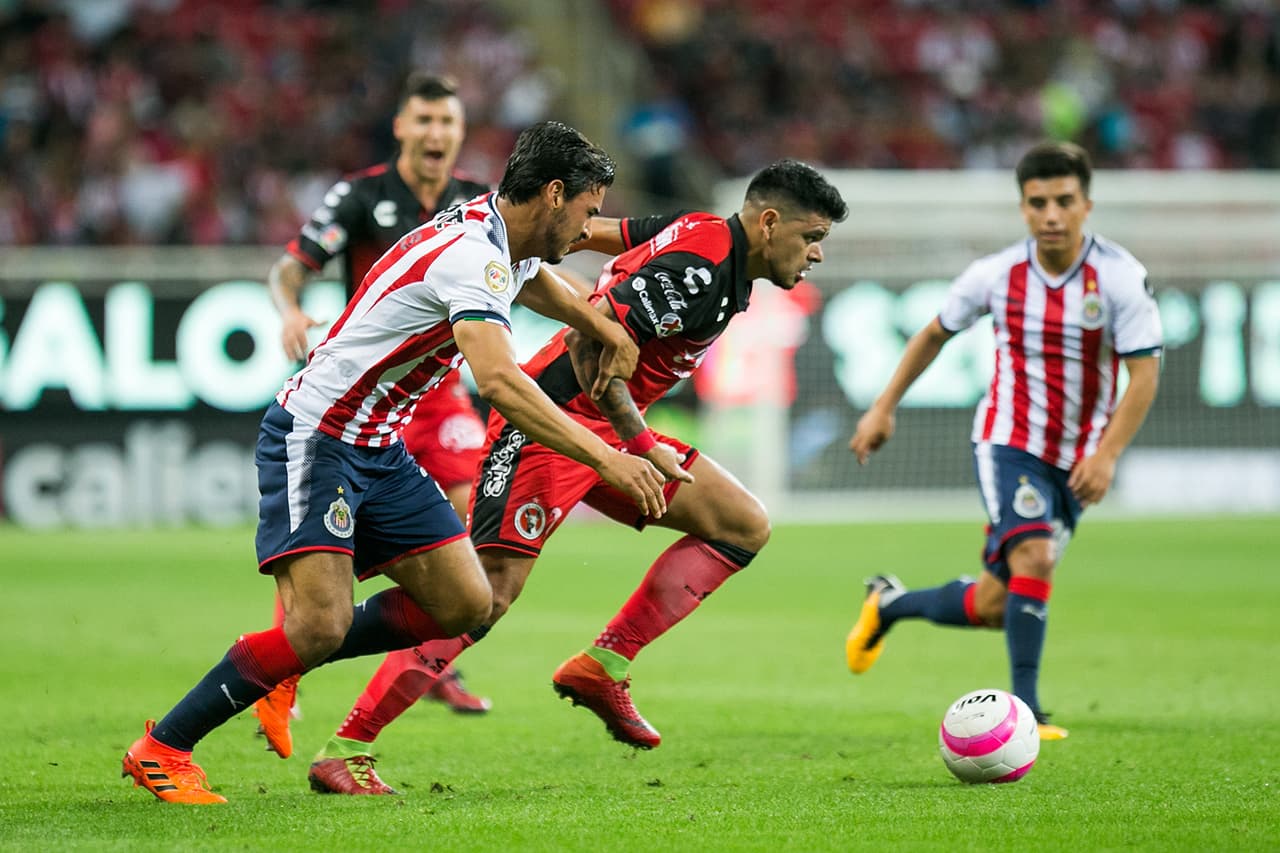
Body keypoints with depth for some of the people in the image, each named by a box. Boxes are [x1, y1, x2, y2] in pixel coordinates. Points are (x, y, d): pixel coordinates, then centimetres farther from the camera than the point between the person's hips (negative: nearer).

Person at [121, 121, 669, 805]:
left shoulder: (500, 236, 7)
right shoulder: (471, 258, -24)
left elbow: (533, 279, 36)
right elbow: (500, 383, -38)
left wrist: (603, 327, 27)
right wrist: (606, 458, -39)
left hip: (379, 449, 10)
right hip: (315, 436, -10)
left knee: (466, 604, 3)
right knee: (321, 624, -21)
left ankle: (276, 661, 16)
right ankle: (161, 748, -6)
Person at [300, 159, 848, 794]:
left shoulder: (706, 236, 9)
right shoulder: (698, 270, -21)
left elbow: (595, 230, 18)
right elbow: (590, 341, -27)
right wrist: (642, 445, -26)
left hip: (605, 427, 11)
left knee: (744, 527, 5)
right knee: (488, 594, -18)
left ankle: (601, 669, 4)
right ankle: (345, 751, -15)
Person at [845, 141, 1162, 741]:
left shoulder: (1122, 278, -13)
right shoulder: (997, 275, -8)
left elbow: (1144, 374, -13)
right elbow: (936, 333, 10)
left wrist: (1107, 455, -24)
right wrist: (884, 407, 10)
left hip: (1076, 460, 2)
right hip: (1007, 442, -2)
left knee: (992, 608, 5)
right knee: (1034, 560, -27)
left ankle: (889, 603, 32)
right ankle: (1025, 710, -20)